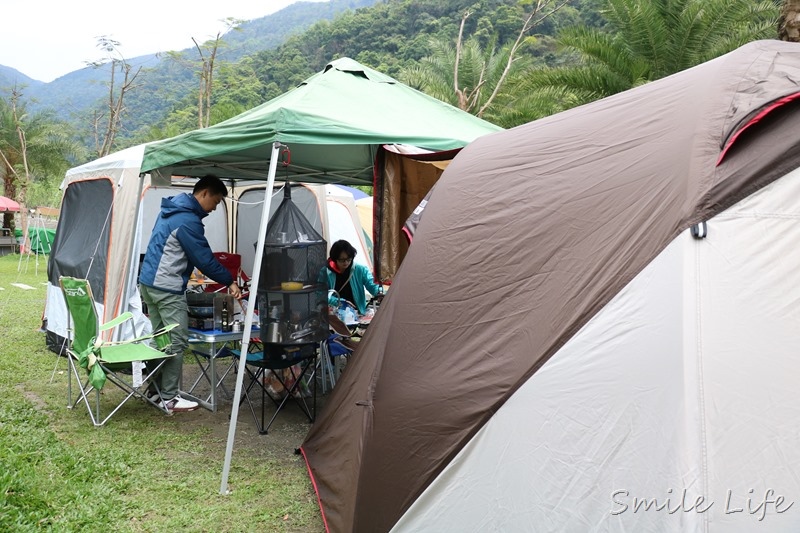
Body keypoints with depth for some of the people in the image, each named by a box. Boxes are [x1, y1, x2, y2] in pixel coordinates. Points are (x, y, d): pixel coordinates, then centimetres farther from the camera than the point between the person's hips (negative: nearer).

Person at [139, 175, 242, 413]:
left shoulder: (171, 210, 14)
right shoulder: (188, 221, -18)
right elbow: (205, 260, -16)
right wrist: (230, 282, -6)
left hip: (148, 282, 10)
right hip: (168, 289, -10)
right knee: (177, 342, -5)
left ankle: (155, 391, 21)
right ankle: (169, 399, 0)